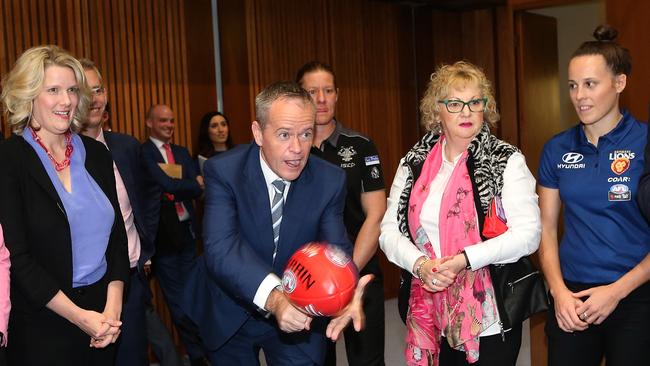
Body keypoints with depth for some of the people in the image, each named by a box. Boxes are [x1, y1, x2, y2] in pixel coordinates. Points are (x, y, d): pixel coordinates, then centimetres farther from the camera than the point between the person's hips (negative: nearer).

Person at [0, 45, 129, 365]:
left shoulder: (96, 153, 4)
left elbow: (116, 233, 6)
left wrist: (113, 307, -5)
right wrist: (79, 316, -14)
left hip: (103, 316, 5)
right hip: (41, 326, -4)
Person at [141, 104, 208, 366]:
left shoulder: (182, 153, 13)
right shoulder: (143, 152, -8)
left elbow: (197, 188, 1)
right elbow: (166, 185, -19)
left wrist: (175, 188, -17)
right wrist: (195, 184, -10)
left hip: (187, 229, 6)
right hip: (163, 233, -5)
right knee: (177, 297, 5)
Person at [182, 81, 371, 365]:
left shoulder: (330, 180, -12)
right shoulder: (223, 171, -19)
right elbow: (221, 248, -31)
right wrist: (273, 296, -48)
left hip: (298, 318, 1)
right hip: (230, 317, 0)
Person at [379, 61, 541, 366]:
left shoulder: (507, 161, -5)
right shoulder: (414, 163, 6)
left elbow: (528, 233, -12)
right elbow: (389, 230, 5)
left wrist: (465, 259, -21)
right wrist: (420, 264, -13)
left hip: (490, 317, -3)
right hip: (427, 315, 3)